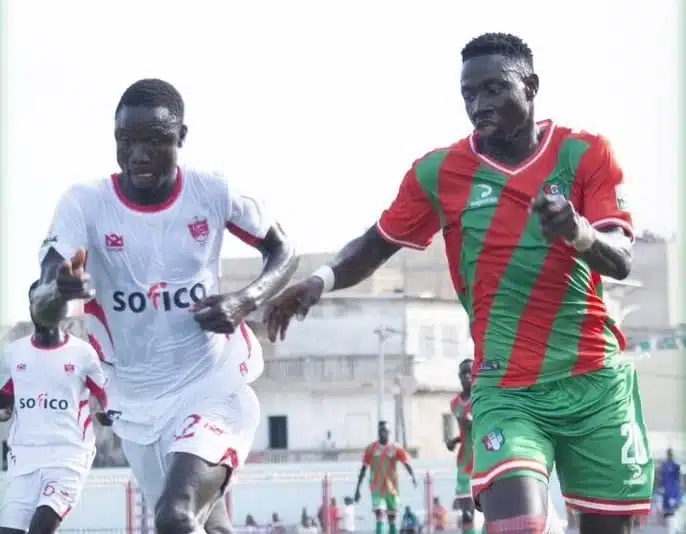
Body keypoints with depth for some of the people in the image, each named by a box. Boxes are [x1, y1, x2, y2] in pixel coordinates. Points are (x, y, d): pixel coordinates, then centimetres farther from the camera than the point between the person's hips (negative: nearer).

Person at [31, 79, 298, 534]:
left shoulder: (214, 193, -10)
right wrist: (60, 292, -45)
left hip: (214, 385, -3)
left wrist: (246, 302, -14)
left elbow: (283, 251, 7)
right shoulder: (85, 204, -11)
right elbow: (43, 312, -20)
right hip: (138, 403, 3)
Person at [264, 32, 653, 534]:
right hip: (507, 390, -1)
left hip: (597, 382, 1)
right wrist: (323, 279, -10)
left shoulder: (586, 154, -3)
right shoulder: (440, 172, 0)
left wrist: (580, 233, -35)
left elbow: (621, 260, -12)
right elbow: (376, 245, 11)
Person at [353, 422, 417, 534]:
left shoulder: (395, 448, 0)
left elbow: (406, 463, -11)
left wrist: (413, 476, -31)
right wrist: (357, 489, 6)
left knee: (391, 518, 9)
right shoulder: (371, 449, 2)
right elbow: (363, 469, 6)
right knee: (378, 512, -18)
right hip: (377, 489, -1)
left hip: (392, 488, 1)